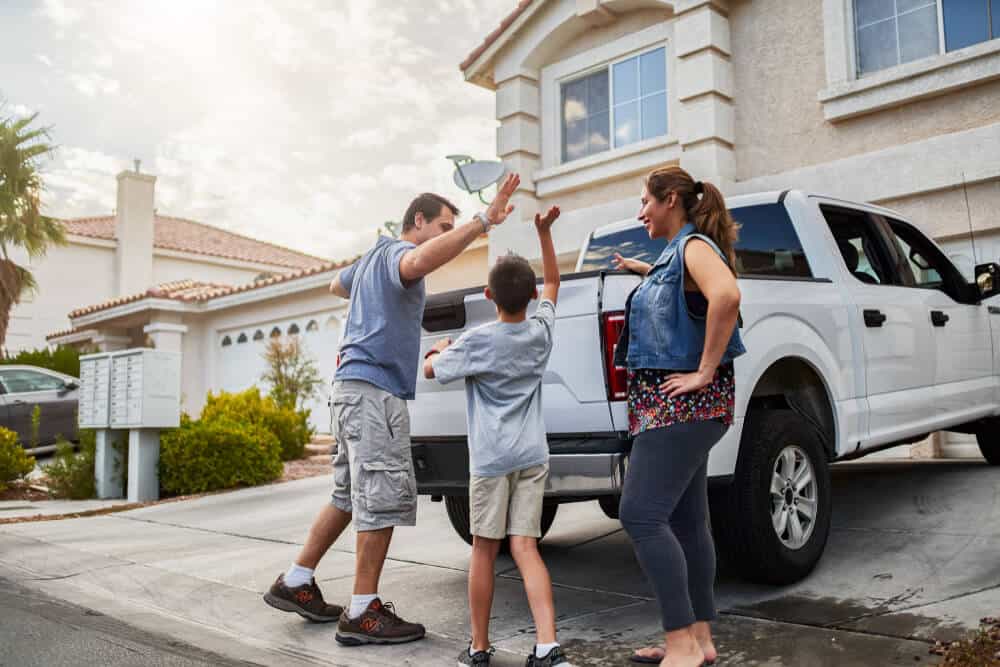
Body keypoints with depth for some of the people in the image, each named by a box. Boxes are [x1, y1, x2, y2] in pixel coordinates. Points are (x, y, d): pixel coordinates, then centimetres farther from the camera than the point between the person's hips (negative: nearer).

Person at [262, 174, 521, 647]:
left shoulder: (374, 257, 23)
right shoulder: (395, 252, -8)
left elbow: (337, 285, 43)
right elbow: (420, 262, -35)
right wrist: (483, 222, -38)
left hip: (356, 384, 10)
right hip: (374, 386, -10)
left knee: (352, 495, 16)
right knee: (384, 496, -8)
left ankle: (296, 584, 24)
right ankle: (363, 614, -3)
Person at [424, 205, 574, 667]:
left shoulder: (477, 341, -8)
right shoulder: (541, 330, 5)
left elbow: (431, 369, 4)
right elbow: (552, 282, 22)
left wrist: (440, 349, 24)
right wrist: (544, 233, 20)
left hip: (491, 457, -4)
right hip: (532, 455, 4)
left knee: (484, 550, 5)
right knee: (525, 548, 3)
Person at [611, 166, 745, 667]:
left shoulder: (695, 245, -11)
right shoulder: (675, 251, 17)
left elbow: (726, 294, -32)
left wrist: (705, 372, -28)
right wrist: (647, 271, 34)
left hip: (681, 403, -10)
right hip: (673, 403, 10)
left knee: (641, 516, -13)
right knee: (685, 521, 11)